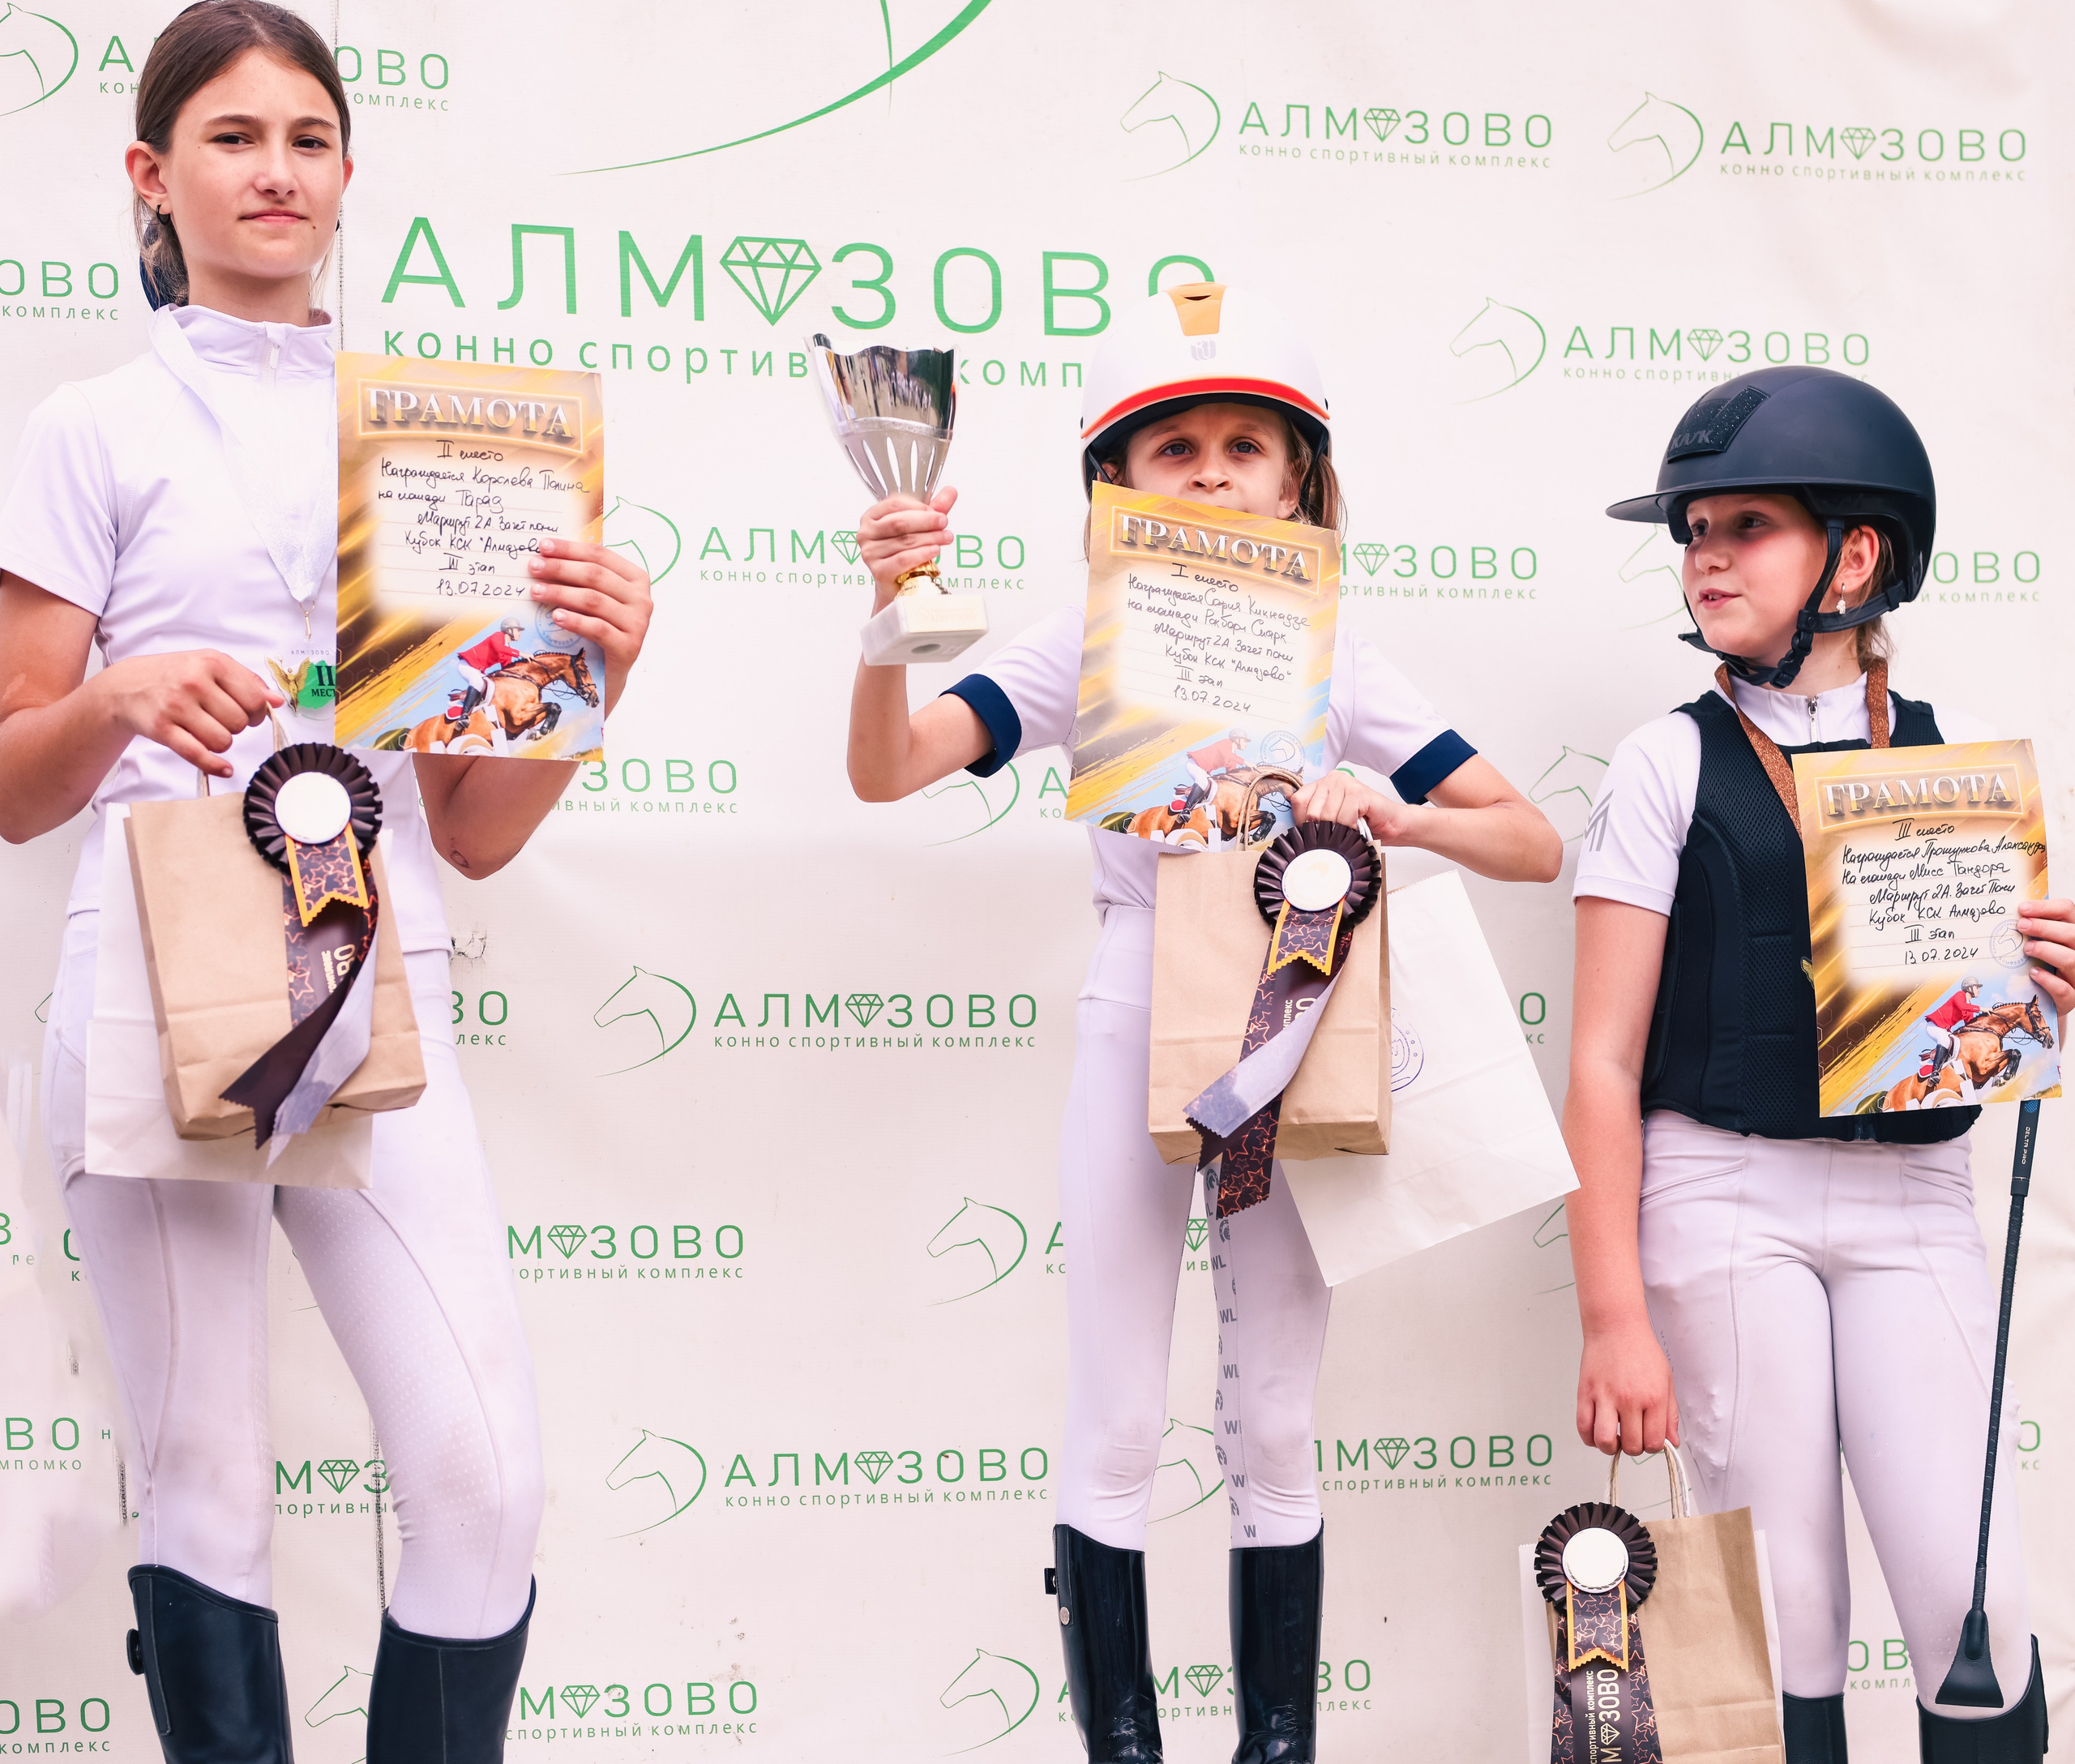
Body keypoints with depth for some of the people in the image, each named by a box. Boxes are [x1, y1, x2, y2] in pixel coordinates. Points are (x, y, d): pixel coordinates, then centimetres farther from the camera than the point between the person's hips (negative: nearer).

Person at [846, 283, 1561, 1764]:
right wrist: (893, 616, -34)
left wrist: (1395, 817, -20)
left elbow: (1536, 844, -1)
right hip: (1137, 1028, -1)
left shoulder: (1334, 662, 0)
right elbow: (887, 771, -17)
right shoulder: (1087, 649, -3)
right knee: (1121, 1432, 2)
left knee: (1276, 1431, 7)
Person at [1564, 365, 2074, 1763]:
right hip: (1726, 1194, -2)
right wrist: (1616, 1318, -7)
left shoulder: (1959, 763, 9)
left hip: (1914, 1195, 2)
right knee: (1786, 1606, 0)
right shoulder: (1672, 765, 1)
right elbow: (1605, 1062, -2)